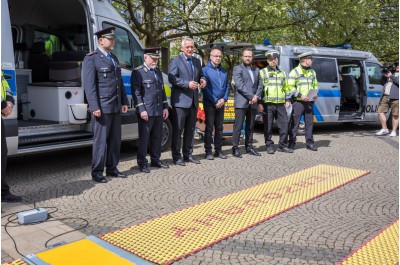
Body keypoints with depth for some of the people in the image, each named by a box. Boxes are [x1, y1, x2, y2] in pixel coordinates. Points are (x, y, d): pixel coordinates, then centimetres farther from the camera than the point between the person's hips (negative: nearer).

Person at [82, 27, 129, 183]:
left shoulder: (114, 58, 19)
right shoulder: (91, 59, -5)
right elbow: (89, 85, -12)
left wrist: (124, 102, 14)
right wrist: (94, 107, -18)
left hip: (116, 107, 7)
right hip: (102, 107, -7)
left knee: (115, 140, 10)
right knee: (100, 140, -2)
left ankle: (112, 169, 21)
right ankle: (97, 172, 8)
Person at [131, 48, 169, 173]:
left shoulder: (158, 72, 18)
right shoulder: (138, 72, -4)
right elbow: (136, 92, -10)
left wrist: (165, 107, 14)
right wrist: (141, 110, -16)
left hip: (159, 111, 7)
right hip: (146, 112, -7)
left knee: (157, 137, 12)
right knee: (144, 138, 0)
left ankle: (155, 160, 24)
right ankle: (142, 163, 9)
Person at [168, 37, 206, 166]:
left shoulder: (197, 61, 16)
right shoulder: (176, 60, -3)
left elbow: (200, 75, 24)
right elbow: (172, 78, -13)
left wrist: (203, 80, 0)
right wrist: (187, 84, -22)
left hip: (193, 101, 6)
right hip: (180, 101, -6)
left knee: (190, 130, 13)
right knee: (177, 130, -1)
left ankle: (188, 154, 23)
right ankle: (176, 156, 6)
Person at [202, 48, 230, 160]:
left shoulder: (223, 71, 13)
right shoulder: (205, 70, -4)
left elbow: (227, 86, 13)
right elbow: (204, 88, -11)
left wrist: (224, 99, -4)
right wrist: (215, 101, -13)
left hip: (221, 104, 5)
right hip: (209, 104, -5)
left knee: (219, 128, 9)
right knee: (209, 128, -2)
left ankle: (218, 150, 17)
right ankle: (208, 151, 4)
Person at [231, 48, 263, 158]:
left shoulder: (256, 70, 19)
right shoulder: (237, 69, 0)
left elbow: (260, 85, 13)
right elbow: (239, 85, -11)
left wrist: (256, 96, -4)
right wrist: (251, 96, -13)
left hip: (253, 103, 6)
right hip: (241, 102, -6)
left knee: (250, 126, 10)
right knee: (238, 126, -6)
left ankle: (249, 147, 18)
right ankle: (235, 148, 0)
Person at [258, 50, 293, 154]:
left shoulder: (282, 73, 17)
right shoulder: (262, 72, 3)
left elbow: (286, 87, 22)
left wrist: (287, 100, 12)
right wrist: (259, 103, -8)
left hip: (281, 104, 4)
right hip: (268, 104, -4)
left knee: (284, 124, 3)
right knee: (268, 126, 0)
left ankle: (283, 145, 14)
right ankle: (269, 146, 11)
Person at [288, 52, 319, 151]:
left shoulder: (312, 72, 15)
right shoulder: (294, 72, -5)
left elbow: (315, 85, 23)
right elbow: (290, 87, -9)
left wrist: (316, 94, 3)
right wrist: (300, 95, -18)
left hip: (309, 102, 6)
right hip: (298, 102, -6)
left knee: (309, 122, 8)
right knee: (295, 122, -2)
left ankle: (309, 142, 15)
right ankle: (292, 143, 7)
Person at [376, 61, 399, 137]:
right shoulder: (390, 72, 25)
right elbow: (383, 83, 24)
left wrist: (391, 76, -10)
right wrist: (384, 75, 8)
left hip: (395, 97, -5)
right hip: (385, 96, 5)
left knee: (395, 115, -3)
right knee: (381, 111, -4)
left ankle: (394, 131, 3)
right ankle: (384, 129, 4)